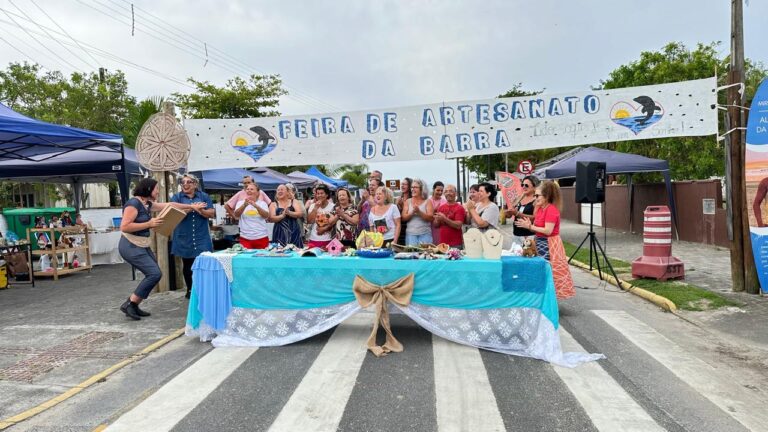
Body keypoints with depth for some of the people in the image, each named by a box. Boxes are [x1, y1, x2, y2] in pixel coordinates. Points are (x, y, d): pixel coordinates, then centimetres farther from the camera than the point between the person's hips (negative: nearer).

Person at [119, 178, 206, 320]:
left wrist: (192, 206, 26)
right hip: (131, 247, -9)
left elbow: (169, 205, 21)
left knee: (153, 274, 6)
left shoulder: (148, 204, 11)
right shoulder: (133, 203, -16)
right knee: (154, 274, -14)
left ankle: (134, 307, 13)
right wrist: (149, 224, -20)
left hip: (142, 246, 9)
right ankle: (129, 304, -3)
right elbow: (124, 227, -22)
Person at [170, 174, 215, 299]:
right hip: (184, 238, 0)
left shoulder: (204, 196, 8)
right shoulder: (177, 197, 7)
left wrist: (201, 211, -19)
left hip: (201, 237, 0)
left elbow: (212, 213, 1)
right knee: (187, 264, 7)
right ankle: (190, 290, 21)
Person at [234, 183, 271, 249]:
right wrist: (244, 205, -31)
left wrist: (256, 205, -29)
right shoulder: (241, 203, 5)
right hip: (245, 238, 0)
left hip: (261, 238, 0)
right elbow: (236, 215, -12)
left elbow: (266, 216, -13)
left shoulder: (262, 203, 5)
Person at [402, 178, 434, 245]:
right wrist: (412, 212, -19)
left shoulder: (427, 201, 1)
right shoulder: (408, 201, 7)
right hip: (411, 234, 1)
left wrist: (419, 212, -23)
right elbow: (404, 218, -1)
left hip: (425, 234, -1)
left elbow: (430, 218, -9)